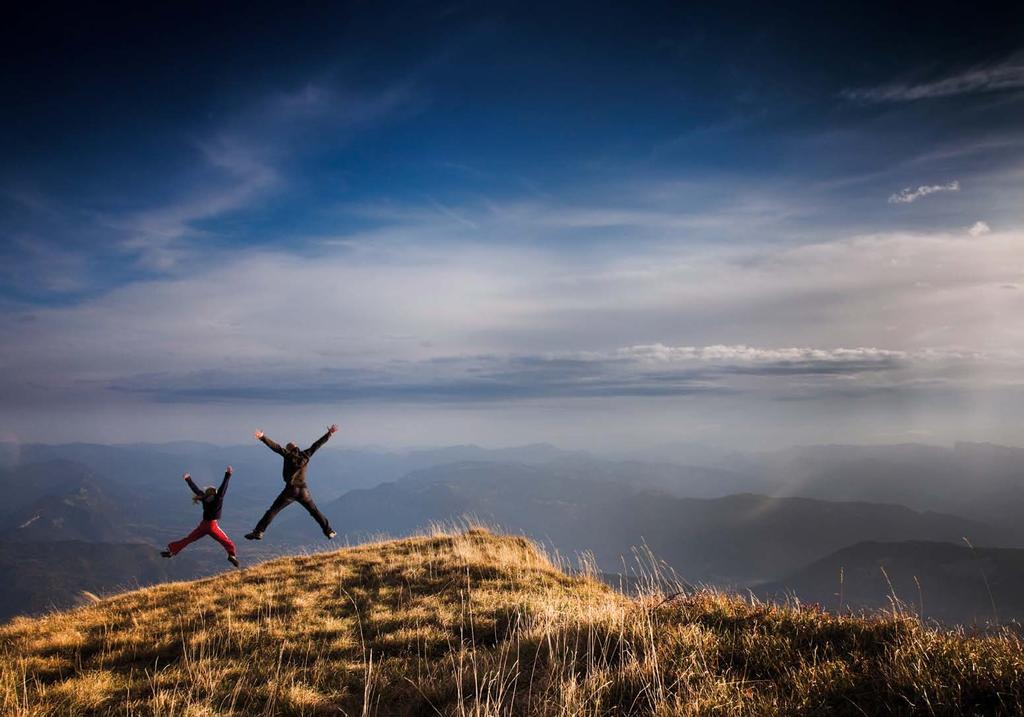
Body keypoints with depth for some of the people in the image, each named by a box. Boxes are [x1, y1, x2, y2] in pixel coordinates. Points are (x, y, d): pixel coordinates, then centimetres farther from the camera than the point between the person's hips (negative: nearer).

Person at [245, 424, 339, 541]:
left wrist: (262, 437, -19)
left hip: (290, 490, -4)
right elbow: (318, 444, 13)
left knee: (272, 511, 1)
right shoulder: (306, 455, 7)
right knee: (315, 511, 18)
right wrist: (330, 433, 21)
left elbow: (274, 446, -12)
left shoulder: (288, 455, -2)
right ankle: (329, 532, 19)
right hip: (303, 490, 4)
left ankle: (258, 532, -6)